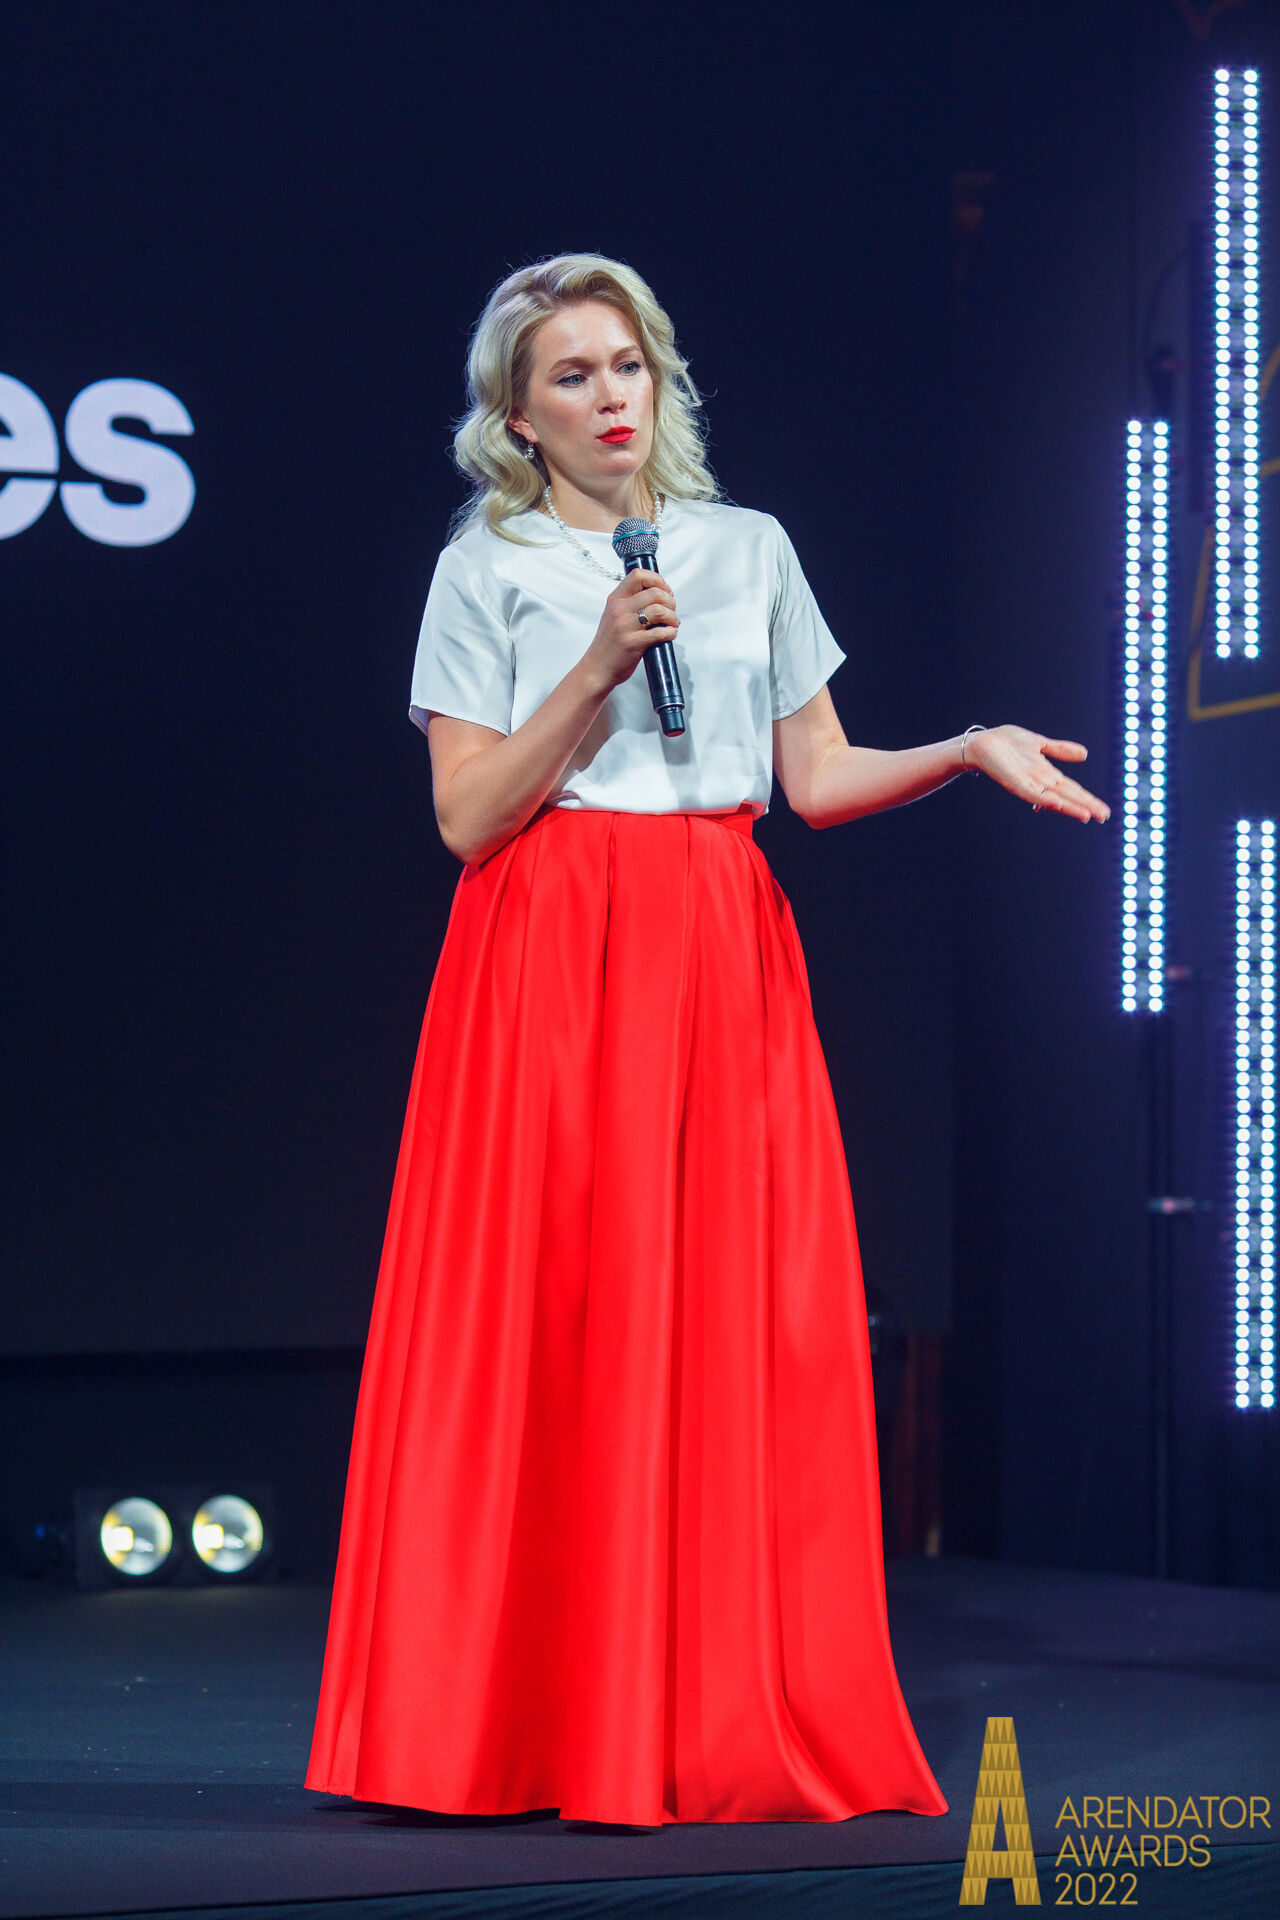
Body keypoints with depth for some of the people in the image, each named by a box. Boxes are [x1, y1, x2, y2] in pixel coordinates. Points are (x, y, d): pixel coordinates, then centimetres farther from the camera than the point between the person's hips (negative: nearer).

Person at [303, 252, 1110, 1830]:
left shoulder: (748, 549, 14)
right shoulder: (485, 571, 5)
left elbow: (816, 780, 12)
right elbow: (468, 816, -4)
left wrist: (972, 750, -3)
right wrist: (601, 664, -12)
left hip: (725, 966, 3)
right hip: (550, 972, -3)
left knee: (743, 1322, -3)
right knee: (549, 1323, -6)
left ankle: (735, 1725, 3)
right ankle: (542, 1723, 1)